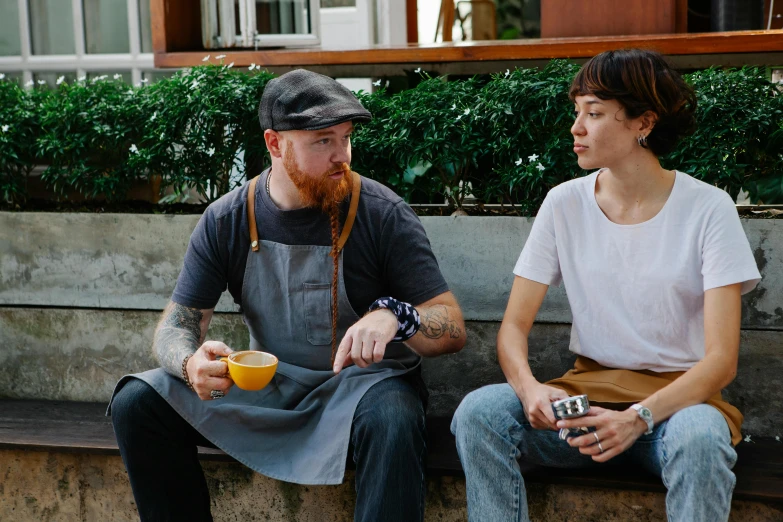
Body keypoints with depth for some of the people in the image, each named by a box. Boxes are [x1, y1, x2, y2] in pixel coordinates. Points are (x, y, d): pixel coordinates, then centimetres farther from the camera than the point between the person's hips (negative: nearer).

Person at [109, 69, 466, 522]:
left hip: (360, 380, -3)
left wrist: (393, 316, -36)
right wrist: (191, 361, -27)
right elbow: (176, 325, -2)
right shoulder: (226, 221, -3)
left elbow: (452, 328, -13)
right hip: (264, 385, 4)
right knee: (137, 403, -14)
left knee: (393, 421, -38)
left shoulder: (382, 213, -13)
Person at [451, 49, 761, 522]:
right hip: (588, 389, 3)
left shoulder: (707, 209, -7)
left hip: (678, 396, -2)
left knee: (699, 437, -38)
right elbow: (514, 326, 2)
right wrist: (529, 387, -22)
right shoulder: (565, 204, 3)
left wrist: (638, 417, -29)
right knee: (478, 412, -26)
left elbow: (721, 359, -13)